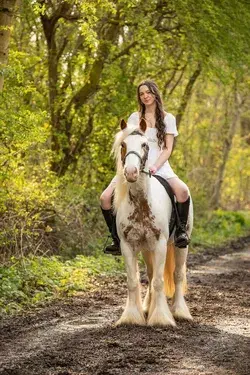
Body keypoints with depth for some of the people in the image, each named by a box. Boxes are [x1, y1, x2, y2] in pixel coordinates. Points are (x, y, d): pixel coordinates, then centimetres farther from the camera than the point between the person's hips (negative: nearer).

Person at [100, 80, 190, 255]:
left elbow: (168, 148, 2)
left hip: (159, 166, -2)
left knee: (182, 190, -34)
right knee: (106, 197, -19)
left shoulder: (168, 118, 8)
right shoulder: (134, 118, 14)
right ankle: (117, 238, -4)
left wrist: (155, 167, -15)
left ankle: (181, 229, -13)